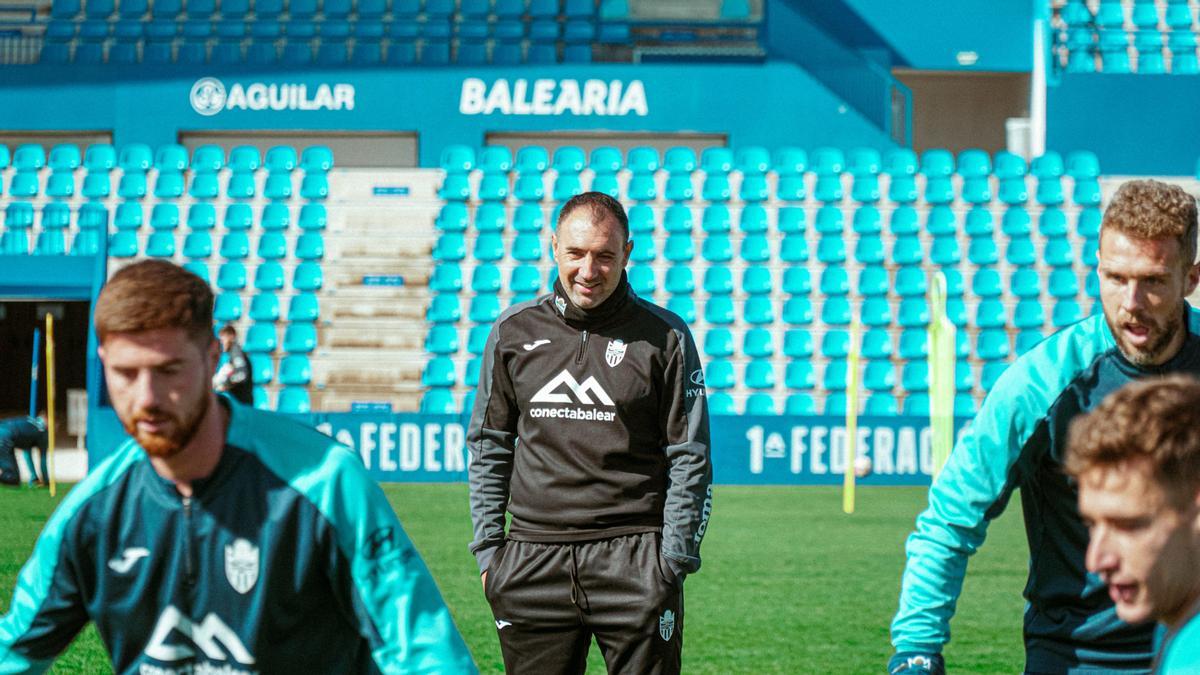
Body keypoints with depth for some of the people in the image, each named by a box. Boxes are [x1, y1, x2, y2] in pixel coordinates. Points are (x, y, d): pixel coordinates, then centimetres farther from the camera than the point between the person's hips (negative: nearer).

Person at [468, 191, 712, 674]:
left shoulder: (665, 338, 2)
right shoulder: (514, 331, 9)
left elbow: (690, 459, 3)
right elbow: (488, 448, 15)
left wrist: (674, 559, -3)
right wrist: (487, 548, 8)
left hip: (633, 561, -2)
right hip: (533, 561, 2)